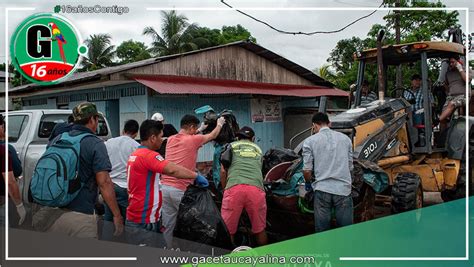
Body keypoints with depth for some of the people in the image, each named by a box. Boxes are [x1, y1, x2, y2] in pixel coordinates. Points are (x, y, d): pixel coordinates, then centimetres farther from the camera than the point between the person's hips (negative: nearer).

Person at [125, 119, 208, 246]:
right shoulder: (149, 155, -19)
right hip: (144, 221, -10)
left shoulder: (134, 155, 13)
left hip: (135, 217, 10)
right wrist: (196, 176, -21)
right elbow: (173, 170, -31)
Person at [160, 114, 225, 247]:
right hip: (181, 189, -6)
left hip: (165, 187, 6)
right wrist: (219, 124, 36)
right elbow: (212, 135, 16)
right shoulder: (193, 140, -3)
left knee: (168, 225, 9)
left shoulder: (170, 139, 13)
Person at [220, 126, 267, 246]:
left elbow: (223, 171, 14)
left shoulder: (231, 146, 23)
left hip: (234, 188, -2)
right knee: (260, 230, 16)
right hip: (256, 188, 2)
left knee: (228, 231, 6)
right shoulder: (258, 149, 31)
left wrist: (224, 189, 29)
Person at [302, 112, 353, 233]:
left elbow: (307, 170, -1)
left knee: (322, 232, 8)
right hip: (343, 189, 2)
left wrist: (308, 183, 18)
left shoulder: (310, 141, 1)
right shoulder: (345, 138, 10)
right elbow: (350, 166, 14)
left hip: (322, 190, -2)